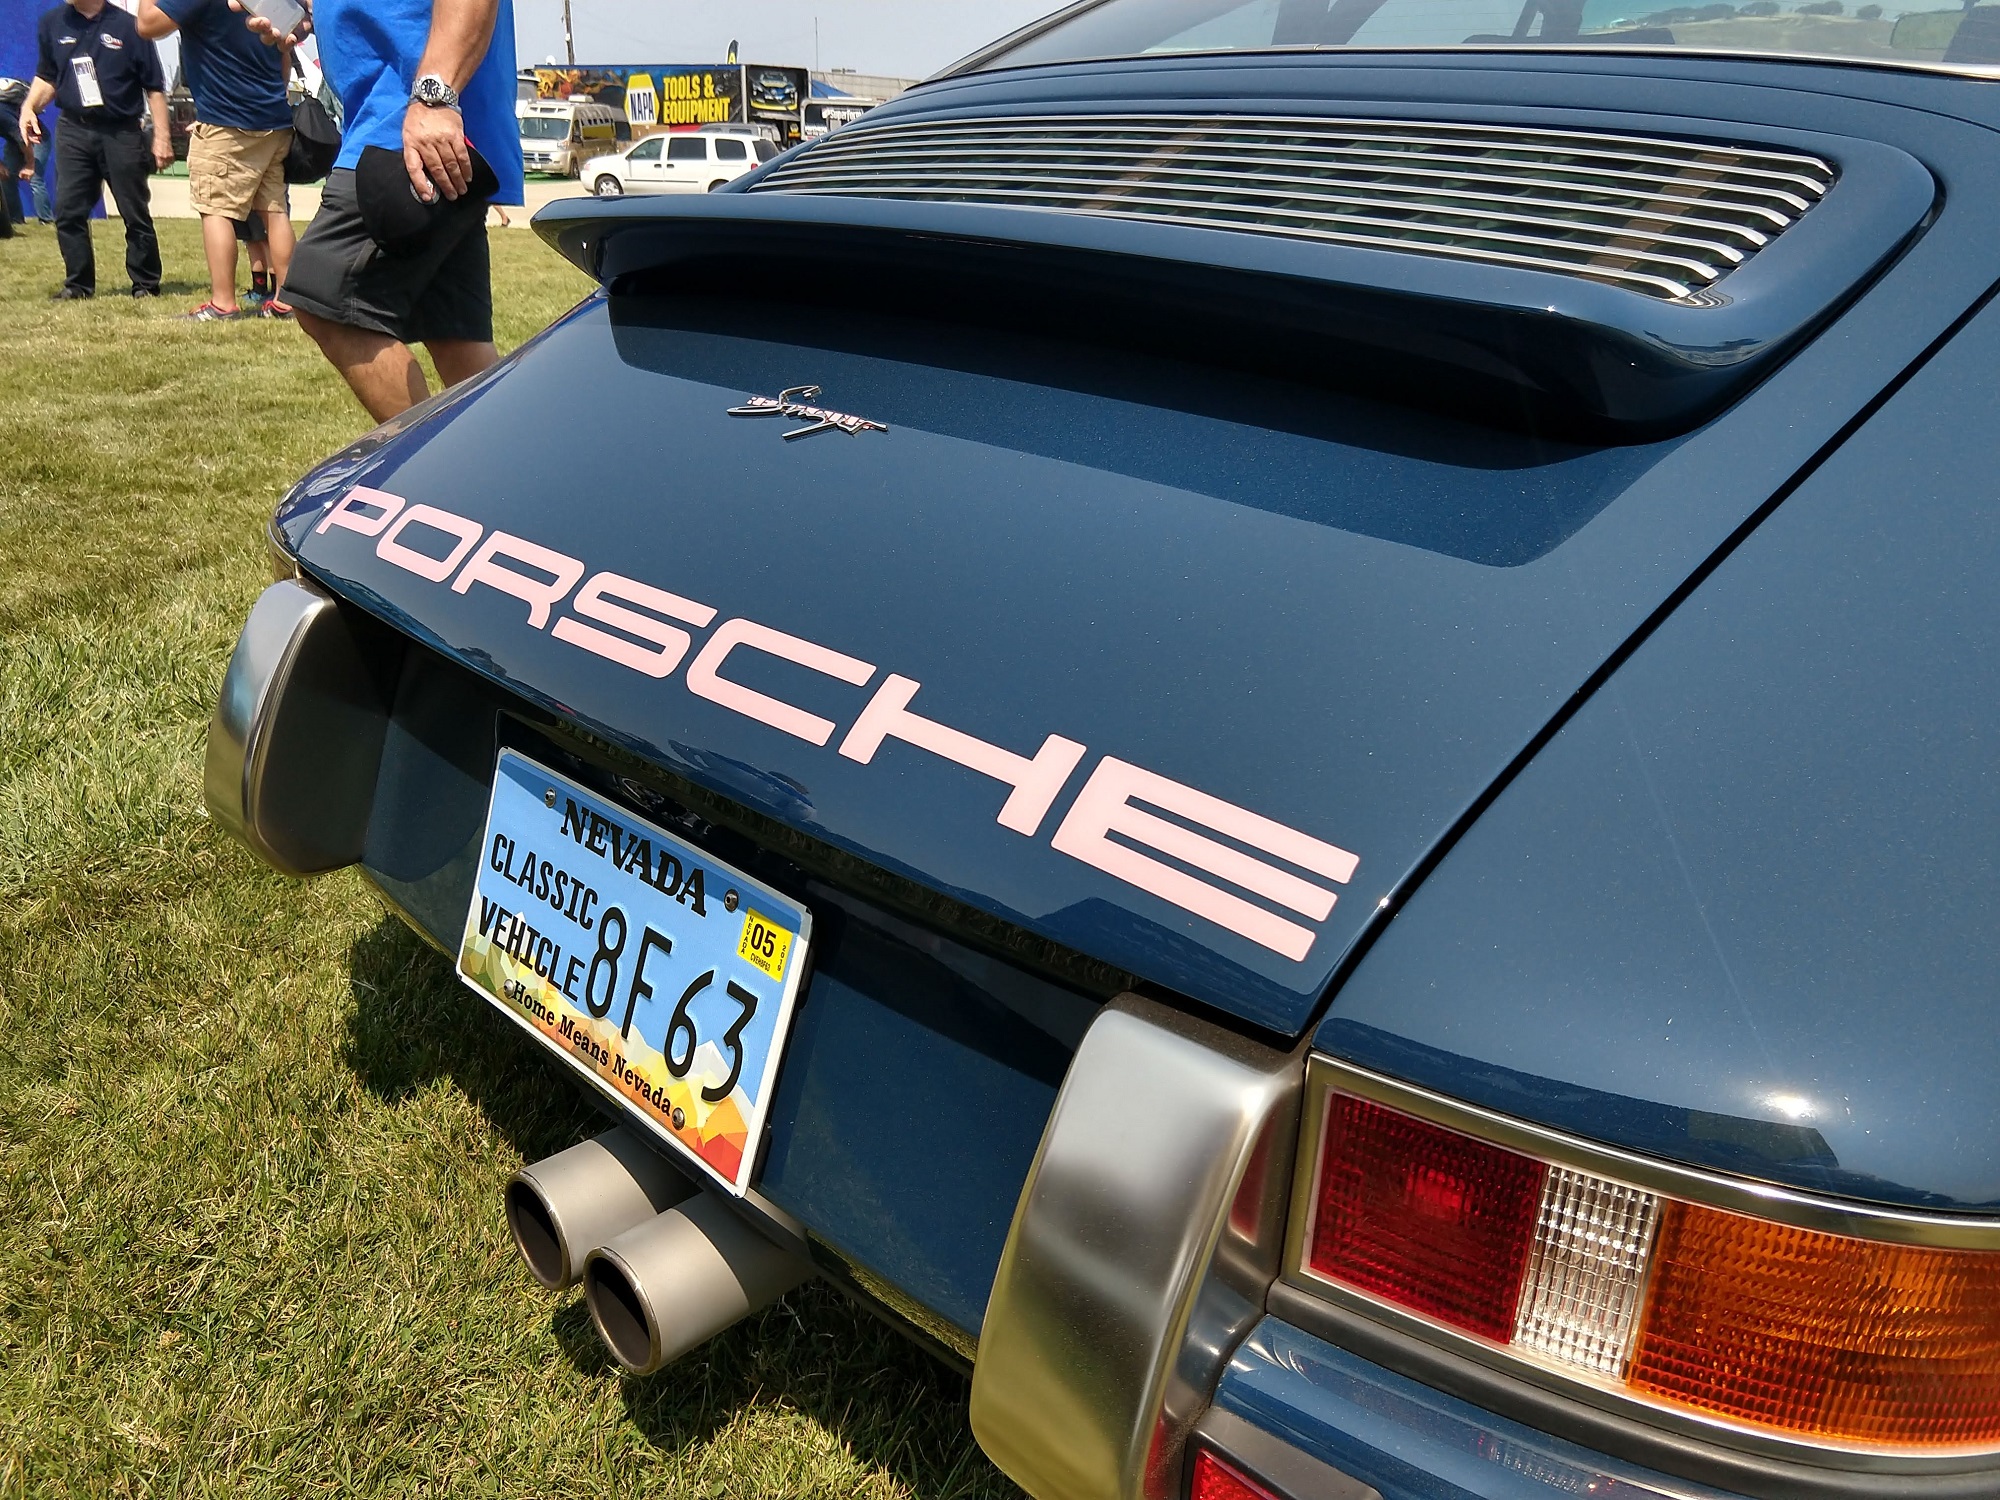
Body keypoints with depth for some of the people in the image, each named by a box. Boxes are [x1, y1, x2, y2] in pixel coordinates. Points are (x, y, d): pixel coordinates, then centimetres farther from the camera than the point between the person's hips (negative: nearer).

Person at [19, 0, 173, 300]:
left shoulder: (128, 27, -3)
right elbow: (47, 76, 18)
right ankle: (78, 283, 7)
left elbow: (154, 87, 0)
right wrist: (29, 107, 1)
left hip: (122, 133, -3)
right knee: (67, 211, -2)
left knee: (135, 214, 2)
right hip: (73, 131, 4)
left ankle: (146, 284, 12)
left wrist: (161, 137, -5)